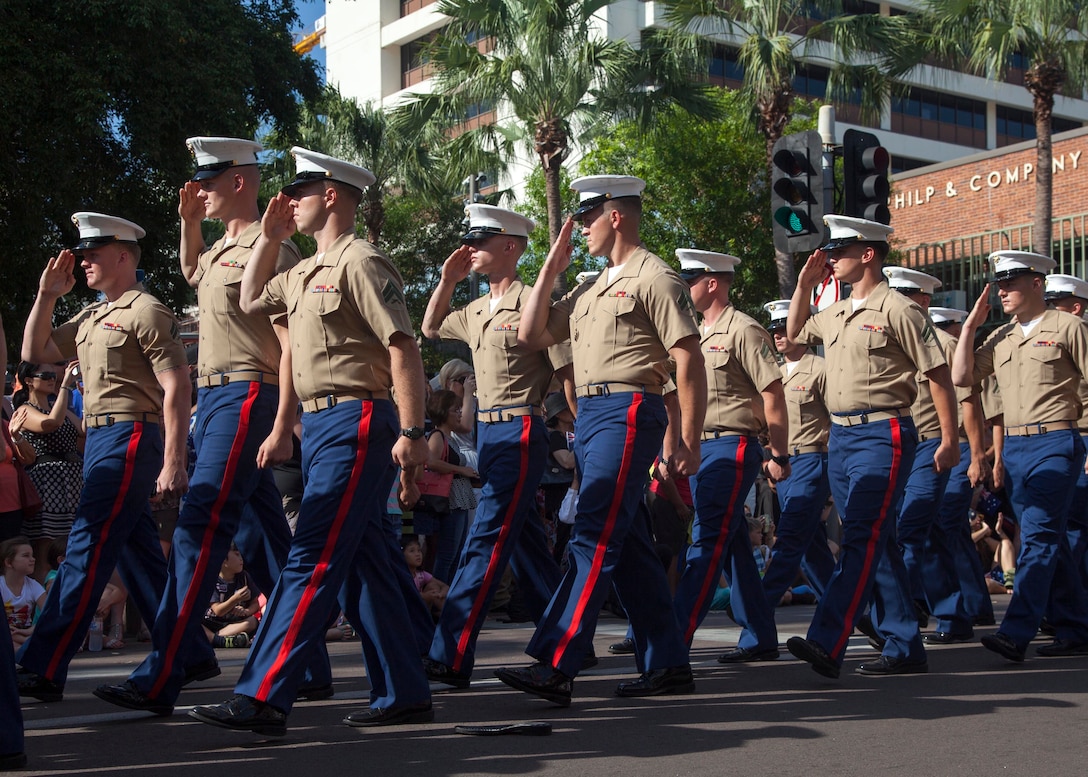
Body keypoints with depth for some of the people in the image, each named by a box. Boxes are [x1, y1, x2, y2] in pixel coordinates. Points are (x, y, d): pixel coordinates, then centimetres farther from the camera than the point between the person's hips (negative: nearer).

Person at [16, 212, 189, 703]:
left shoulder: (146, 312, -8)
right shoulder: (92, 317, 19)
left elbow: (176, 390, -15)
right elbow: (34, 353, 21)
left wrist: (173, 463, -22)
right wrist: (47, 295, 11)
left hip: (129, 436, -10)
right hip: (100, 439, 10)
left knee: (87, 550, -13)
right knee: (139, 553, 13)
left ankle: (43, 670, -15)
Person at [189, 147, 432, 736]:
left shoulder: (359, 262, -10)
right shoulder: (306, 272, 19)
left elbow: (404, 348, -17)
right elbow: (250, 301, 32)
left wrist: (411, 433, -23)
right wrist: (270, 237, 21)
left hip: (354, 424, -10)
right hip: (319, 425, 10)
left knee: (312, 560, -12)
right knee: (362, 563, 11)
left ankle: (262, 699, -15)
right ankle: (404, 695, 16)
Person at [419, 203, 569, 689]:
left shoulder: (532, 303, -10)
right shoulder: (477, 311, 14)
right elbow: (430, 328, 29)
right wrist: (448, 280, 17)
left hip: (520, 432, -9)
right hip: (488, 432, 9)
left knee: (486, 542, -12)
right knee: (525, 540, 14)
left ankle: (450, 659, -14)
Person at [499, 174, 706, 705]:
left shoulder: (654, 277, -4)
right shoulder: (591, 289, 22)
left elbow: (689, 360, -10)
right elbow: (531, 336, 19)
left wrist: (688, 441, -15)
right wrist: (550, 269, 14)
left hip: (627, 411, -9)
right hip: (589, 416, 9)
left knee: (595, 540, -15)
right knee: (628, 545, 9)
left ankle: (555, 667, -20)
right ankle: (668, 666, 15)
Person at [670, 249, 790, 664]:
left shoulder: (743, 330, -8)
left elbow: (773, 396, -10)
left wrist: (779, 455, -11)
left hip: (732, 447, -9)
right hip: (699, 447, 9)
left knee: (708, 541, -12)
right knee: (732, 544, 10)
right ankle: (759, 638, 16)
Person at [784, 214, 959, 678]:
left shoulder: (897, 310, -7)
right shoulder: (835, 315, 16)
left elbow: (938, 375, -6)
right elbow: (794, 333, 35)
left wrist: (949, 442, -8)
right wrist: (805, 284, 20)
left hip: (882, 435, -8)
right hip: (840, 436, 8)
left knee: (861, 538, -15)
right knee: (877, 542, 9)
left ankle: (827, 645, -25)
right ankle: (905, 648, 15)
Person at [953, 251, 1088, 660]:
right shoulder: (999, 337, 15)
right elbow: (961, 377, 8)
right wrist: (970, 324, 6)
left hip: (1054, 444, -7)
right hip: (1013, 446, 7)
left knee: (1038, 537, -13)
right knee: (1049, 541, 10)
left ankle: (1016, 634, -20)